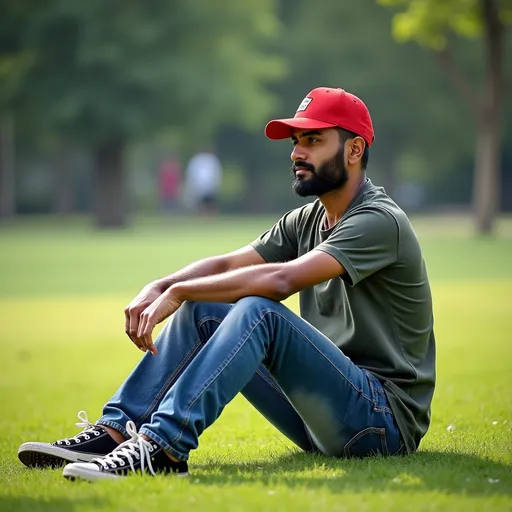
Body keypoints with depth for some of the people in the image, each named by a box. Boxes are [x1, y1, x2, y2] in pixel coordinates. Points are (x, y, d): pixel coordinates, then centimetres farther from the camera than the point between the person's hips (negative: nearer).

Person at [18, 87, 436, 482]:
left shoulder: (380, 221, -14)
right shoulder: (307, 221, 14)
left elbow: (281, 279, -27)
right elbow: (228, 264, 7)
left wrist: (178, 291, -22)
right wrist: (159, 288, -12)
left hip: (386, 420, -8)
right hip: (321, 422, 8)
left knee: (258, 311, -28)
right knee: (201, 310, 1)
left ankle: (164, 446, -35)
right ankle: (116, 431, -7)